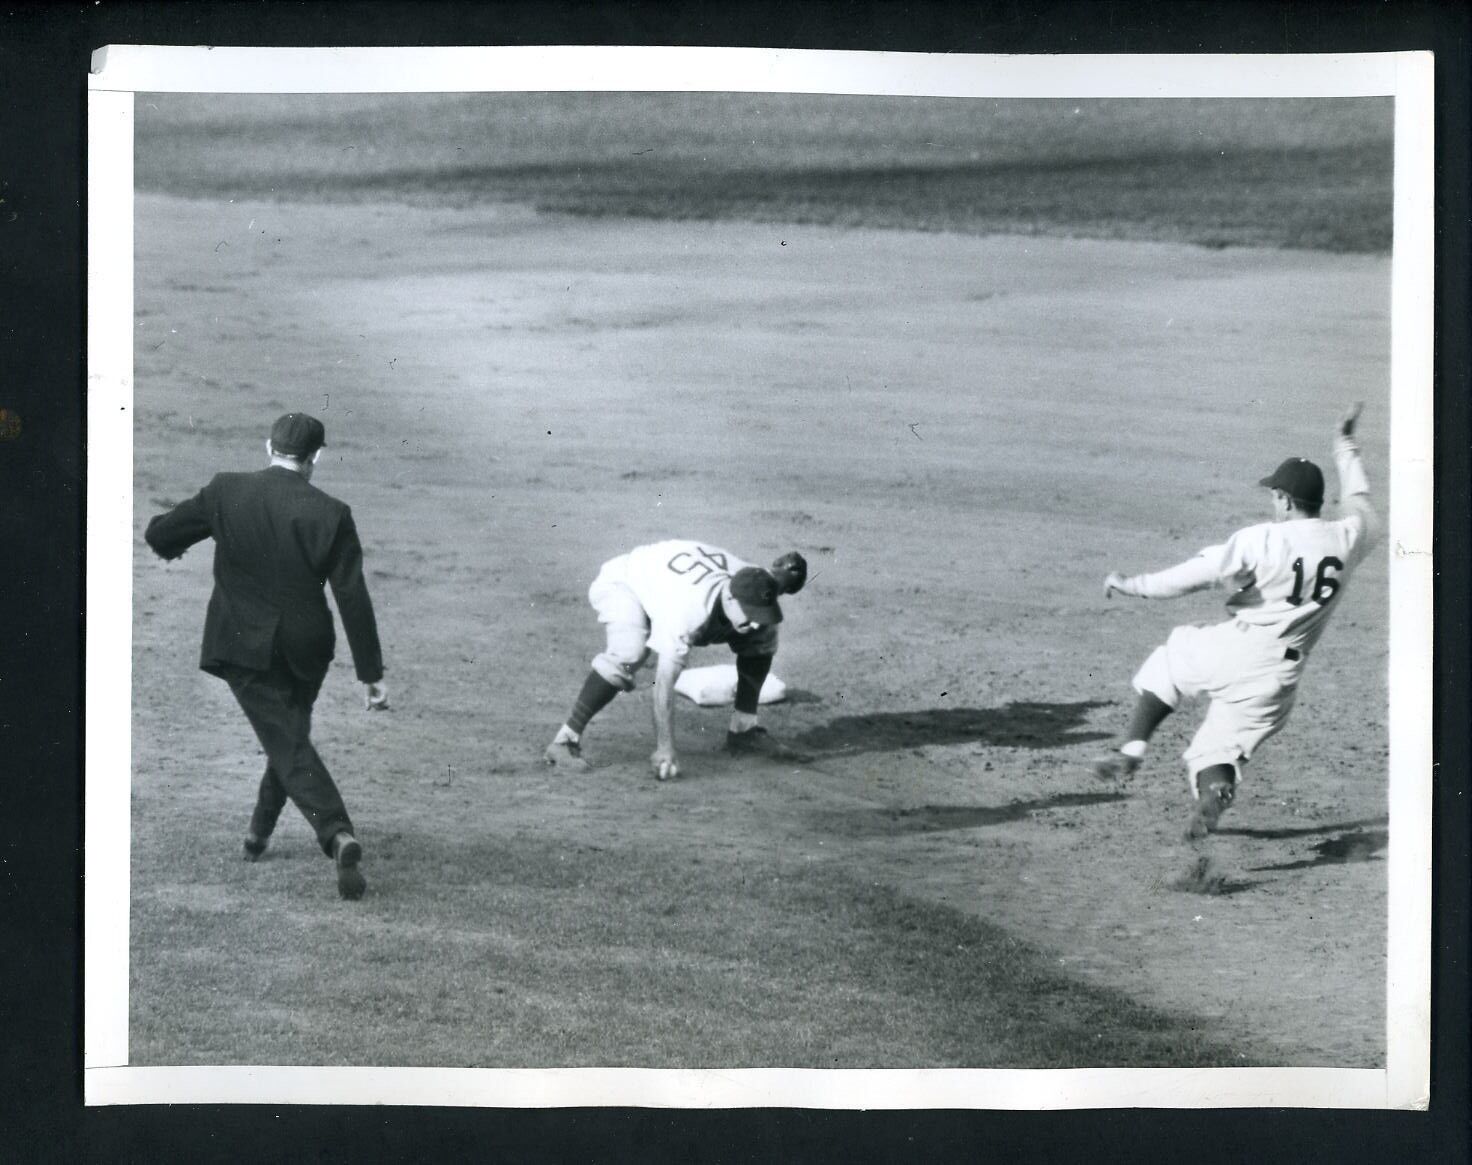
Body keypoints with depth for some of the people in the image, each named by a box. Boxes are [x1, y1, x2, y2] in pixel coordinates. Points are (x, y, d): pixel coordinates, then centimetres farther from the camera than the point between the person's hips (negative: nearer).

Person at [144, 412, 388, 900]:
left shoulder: (226, 492, -7)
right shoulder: (331, 514, -9)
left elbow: (159, 534, 1)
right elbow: (353, 599, -9)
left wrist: (172, 547, 27)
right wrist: (373, 673, -5)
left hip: (242, 645, -1)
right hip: (305, 650, 1)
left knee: (289, 743, -5)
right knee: (290, 735, 24)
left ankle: (337, 834, -25)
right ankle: (259, 831, 36)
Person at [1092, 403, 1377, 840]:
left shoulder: (1261, 539, -12)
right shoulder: (1347, 539, 2)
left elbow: (1195, 574, -15)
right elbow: (1361, 507, 27)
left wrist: (1134, 586, -4)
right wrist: (1345, 448, 40)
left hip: (1232, 650, -4)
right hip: (1280, 674, 4)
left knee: (1168, 662, 27)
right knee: (1219, 748, 7)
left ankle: (1132, 750, 15)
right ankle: (1214, 787, -28)